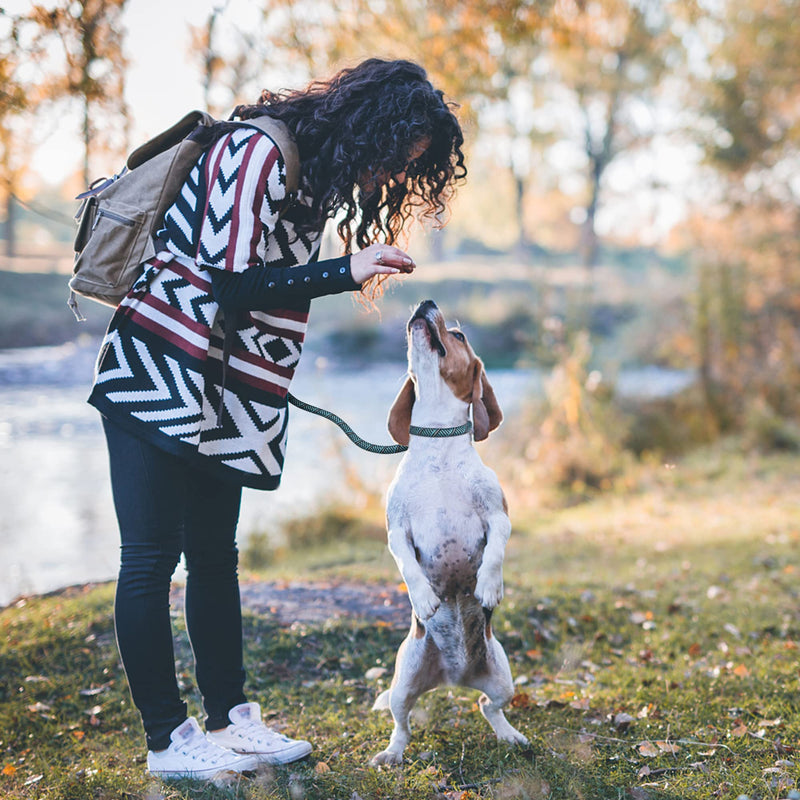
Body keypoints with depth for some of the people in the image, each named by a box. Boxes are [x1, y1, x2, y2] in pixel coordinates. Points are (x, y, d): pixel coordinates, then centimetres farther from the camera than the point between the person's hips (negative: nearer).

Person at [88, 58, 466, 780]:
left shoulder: (313, 176, 12)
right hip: (158, 381, -9)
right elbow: (227, 281, -20)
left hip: (221, 400, 9)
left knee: (214, 556, 12)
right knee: (152, 558, -2)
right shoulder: (255, 151, -16)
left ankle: (231, 719, 19)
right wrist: (346, 272, -18)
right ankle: (168, 740, 6)